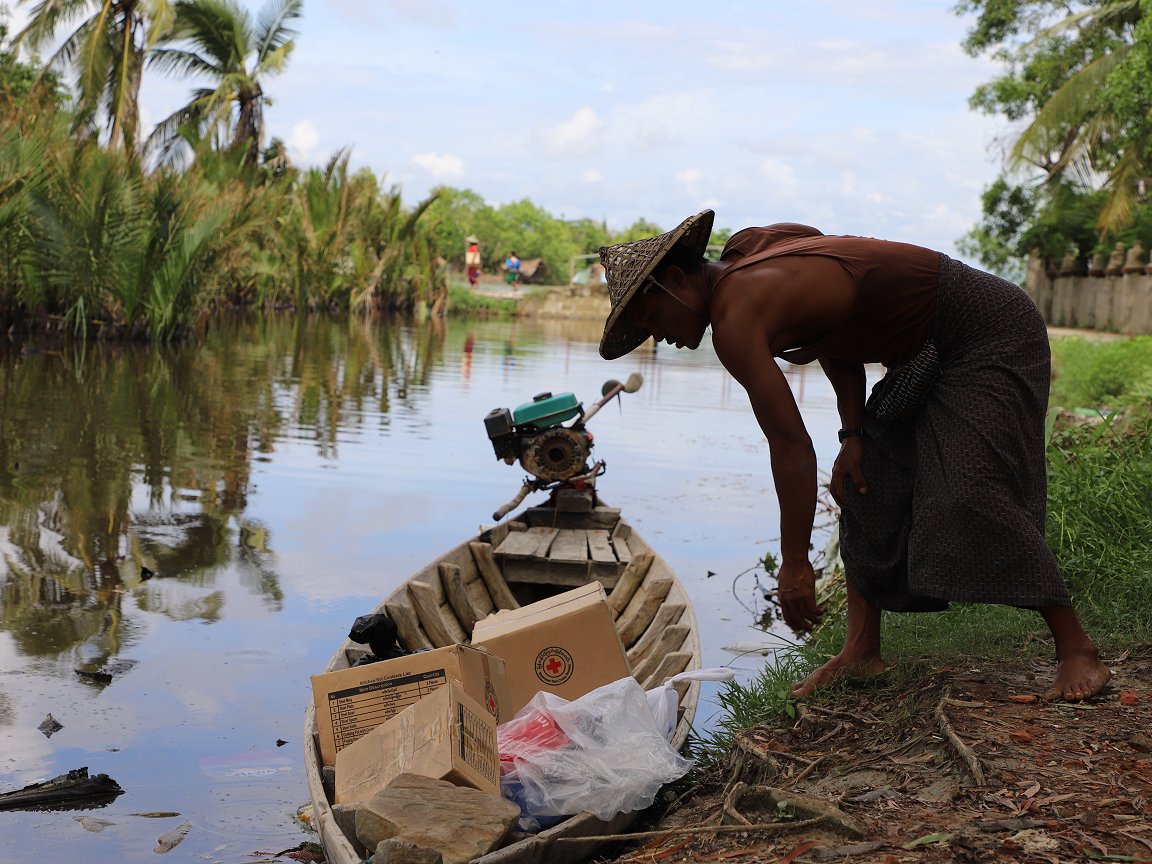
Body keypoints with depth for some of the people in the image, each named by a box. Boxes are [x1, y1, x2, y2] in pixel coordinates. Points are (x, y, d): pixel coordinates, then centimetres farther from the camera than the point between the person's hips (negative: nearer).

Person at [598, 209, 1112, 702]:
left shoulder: (734, 318, -24)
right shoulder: (748, 254, 4)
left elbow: (790, 445, -25)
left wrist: (795, 564, -19)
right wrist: (854, 434, 1)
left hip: (991, 334, -10)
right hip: (929, 353, 11)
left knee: (971, 494, -20)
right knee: (864, 485, 6)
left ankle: (1076, 649, -9)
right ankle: (861, 651, 8)